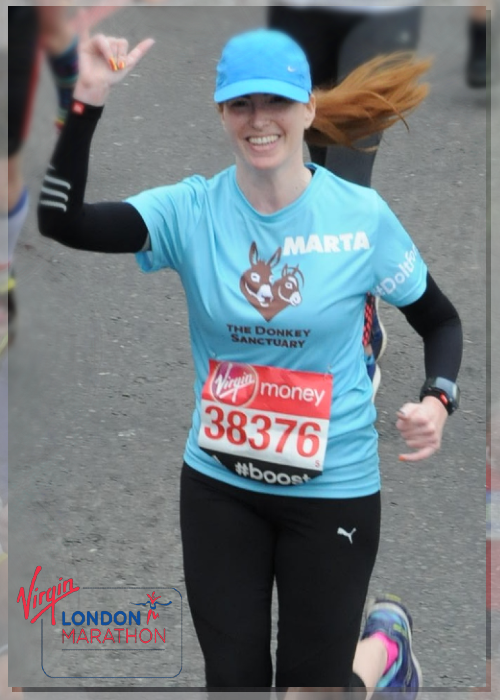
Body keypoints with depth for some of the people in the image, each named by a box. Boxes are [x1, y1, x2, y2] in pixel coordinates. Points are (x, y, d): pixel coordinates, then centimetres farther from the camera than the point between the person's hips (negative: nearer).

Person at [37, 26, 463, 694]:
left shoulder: (362, 215, -10)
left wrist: (437, 400, -16)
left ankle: (385, 644, 37)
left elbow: (441, 320, 3)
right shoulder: (191, 211, -9)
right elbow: (63, 221, -22)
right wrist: (89, 101, -31)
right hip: (219, 484, 2)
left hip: (333, 490, -2)